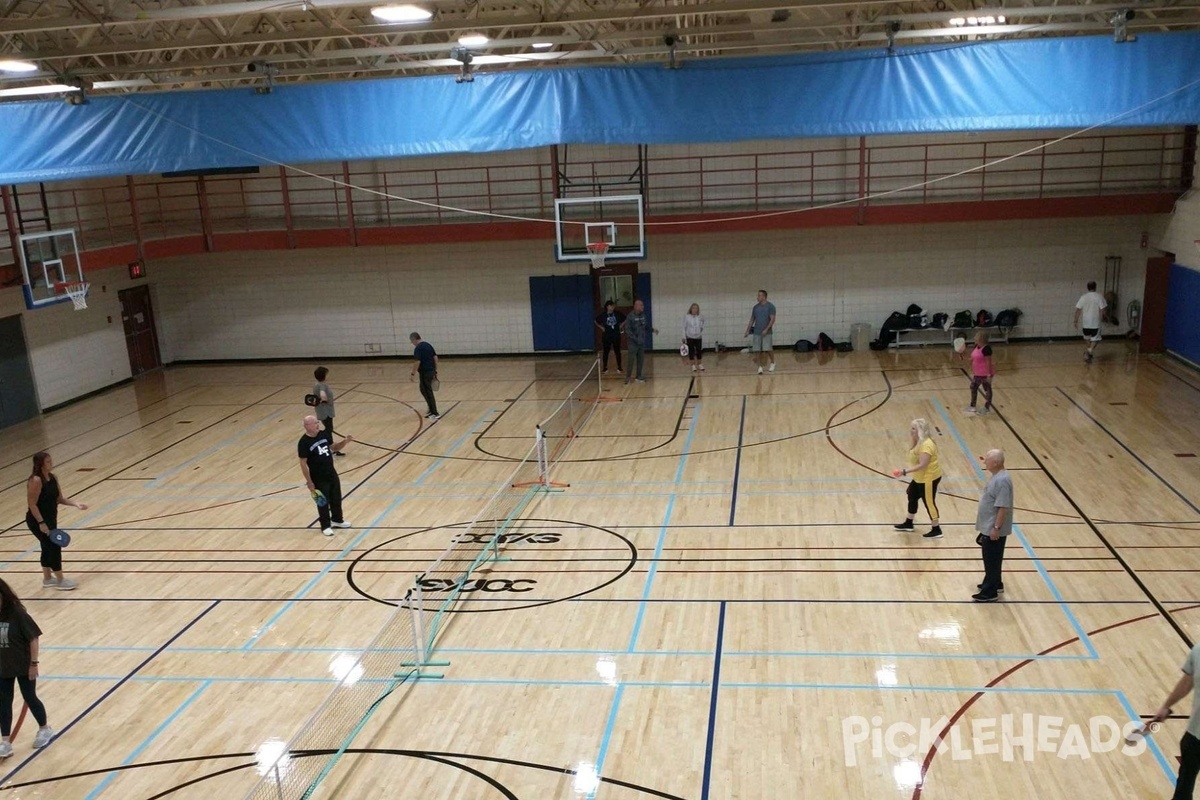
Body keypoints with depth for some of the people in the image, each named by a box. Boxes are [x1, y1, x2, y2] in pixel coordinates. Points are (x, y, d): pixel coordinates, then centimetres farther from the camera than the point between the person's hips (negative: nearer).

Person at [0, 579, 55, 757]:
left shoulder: (17, 614, -22)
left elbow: (33, 638, -16)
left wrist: (33, 663, -14)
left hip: (23, 667, -4)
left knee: (30, 698, 12)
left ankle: (44, 729, 34)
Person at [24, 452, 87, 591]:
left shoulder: (53, 478, 4)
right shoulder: (35, 480, -22)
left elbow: (59, 499, 10)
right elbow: (32, 504, -22)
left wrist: (76, 504, -4)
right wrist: (41, 523, -24)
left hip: (50, 519, 9)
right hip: (37, 521, -9)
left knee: (48, 548, 17)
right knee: (54, 547, -5)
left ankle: (47, 579, 31)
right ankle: (60, 580, 7)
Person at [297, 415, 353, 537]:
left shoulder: (323, 434, -1)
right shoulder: (304, 442, -20)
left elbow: (334, 448, 13)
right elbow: (303, 464, -16)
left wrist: (345, 442, -7)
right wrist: (309, 482, -16)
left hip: (332, 474, 7)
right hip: (319, 479, -6)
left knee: (336, 498, 19)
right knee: (323, 502, 8)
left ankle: (337, 520, 39)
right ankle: (326, 526, 25)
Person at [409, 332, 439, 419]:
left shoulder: (418, 348, -14)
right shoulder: (428, 345, 11)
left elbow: (418, 362, -21)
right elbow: (435, 357, 13)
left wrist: (412, 373, -12)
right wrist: (436, 370, 18)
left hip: (425, 373, -9)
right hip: (431, 371, 9)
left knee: (428, 393, -2)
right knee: (424, 390, 22)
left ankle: (435, 414, -1)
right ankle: (431, 411, 26)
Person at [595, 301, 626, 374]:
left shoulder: (618, 314, -4)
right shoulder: (603, 315, -6)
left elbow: (625, 320, 9)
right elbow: (596, 322, 8)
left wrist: (620, 326, 2)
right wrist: (601, 327, 2)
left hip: (616, 336, 1)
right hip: (606, 336, -1)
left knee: (617, 351, 5)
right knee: (606, 352, 6)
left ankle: (619, 367, 13)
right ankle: (605, 367, 16)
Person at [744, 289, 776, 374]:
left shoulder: (770, 306, -4)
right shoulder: (755, 307, 10)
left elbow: (772, 319, -9)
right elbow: (752, 320, 16)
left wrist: (766, 329, -19)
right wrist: (748, 330, 8)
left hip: (766, 332, -4)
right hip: (756, 332, 4)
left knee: (768, 349, -3)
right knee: (757, 351, -2)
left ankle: (772, 363, 20)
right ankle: (760, 367, 4)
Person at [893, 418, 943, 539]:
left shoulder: (926, 445, -28)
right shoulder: (919, 442, 5)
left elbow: (922, 465, -32)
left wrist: (905, 471, -35)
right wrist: (906, 467, 11)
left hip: (929, 478, -11)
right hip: (920, 478, 11)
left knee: (929, 503, -1)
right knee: (912, 497, 20)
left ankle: (936, 530, 11)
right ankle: (908, 523, 36)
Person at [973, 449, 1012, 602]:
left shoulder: (1002, 480, -26)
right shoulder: (997, 476, 5)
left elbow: (1003, 507, -27)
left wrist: (996, 528, -24)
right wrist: (982, 514, 23)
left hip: (993, 529, -10)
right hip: (988, 527, 10)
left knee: (992, 560, 1)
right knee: (991, 559, 23)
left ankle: (990, 592, 11)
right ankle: (995, 584, 38)